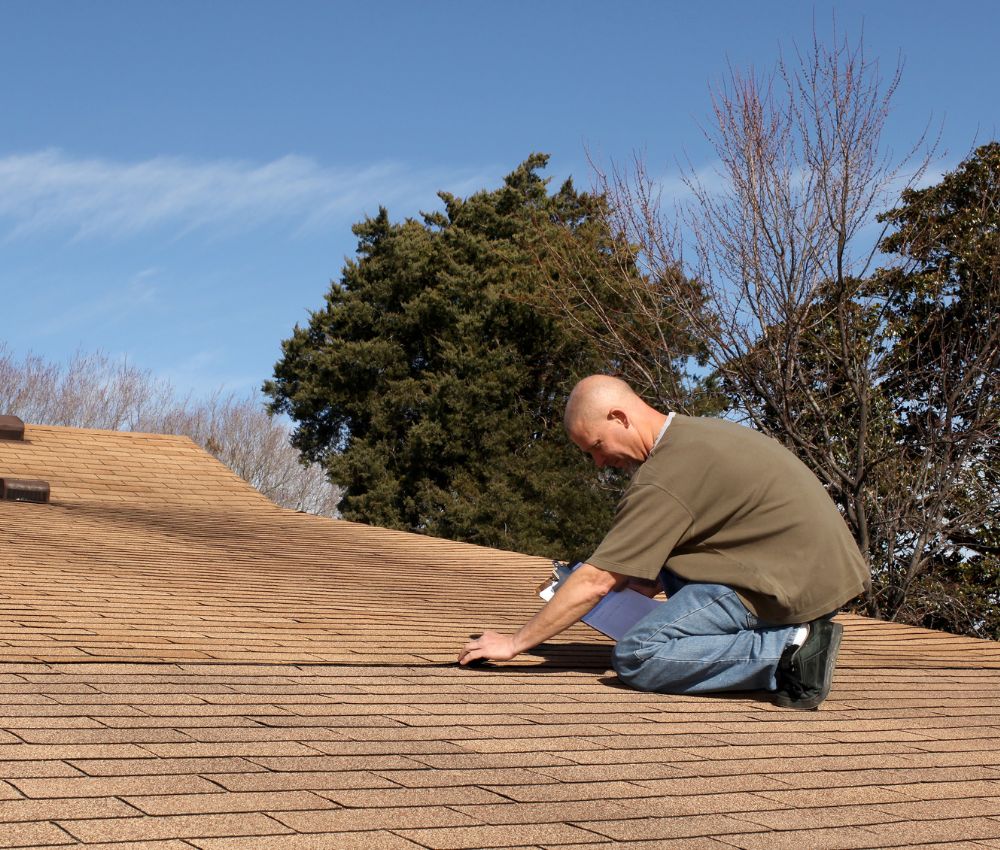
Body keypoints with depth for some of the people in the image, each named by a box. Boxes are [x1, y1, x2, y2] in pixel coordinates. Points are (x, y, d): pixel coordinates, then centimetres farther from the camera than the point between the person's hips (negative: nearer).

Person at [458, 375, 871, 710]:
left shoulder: (665, 477, -15)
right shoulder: (698, 432, 14)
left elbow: (595, 583, -13)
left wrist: (514, 643, -6)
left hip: (793, 586, -10)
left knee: (636, 657, -11)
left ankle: (787, 652, -14)